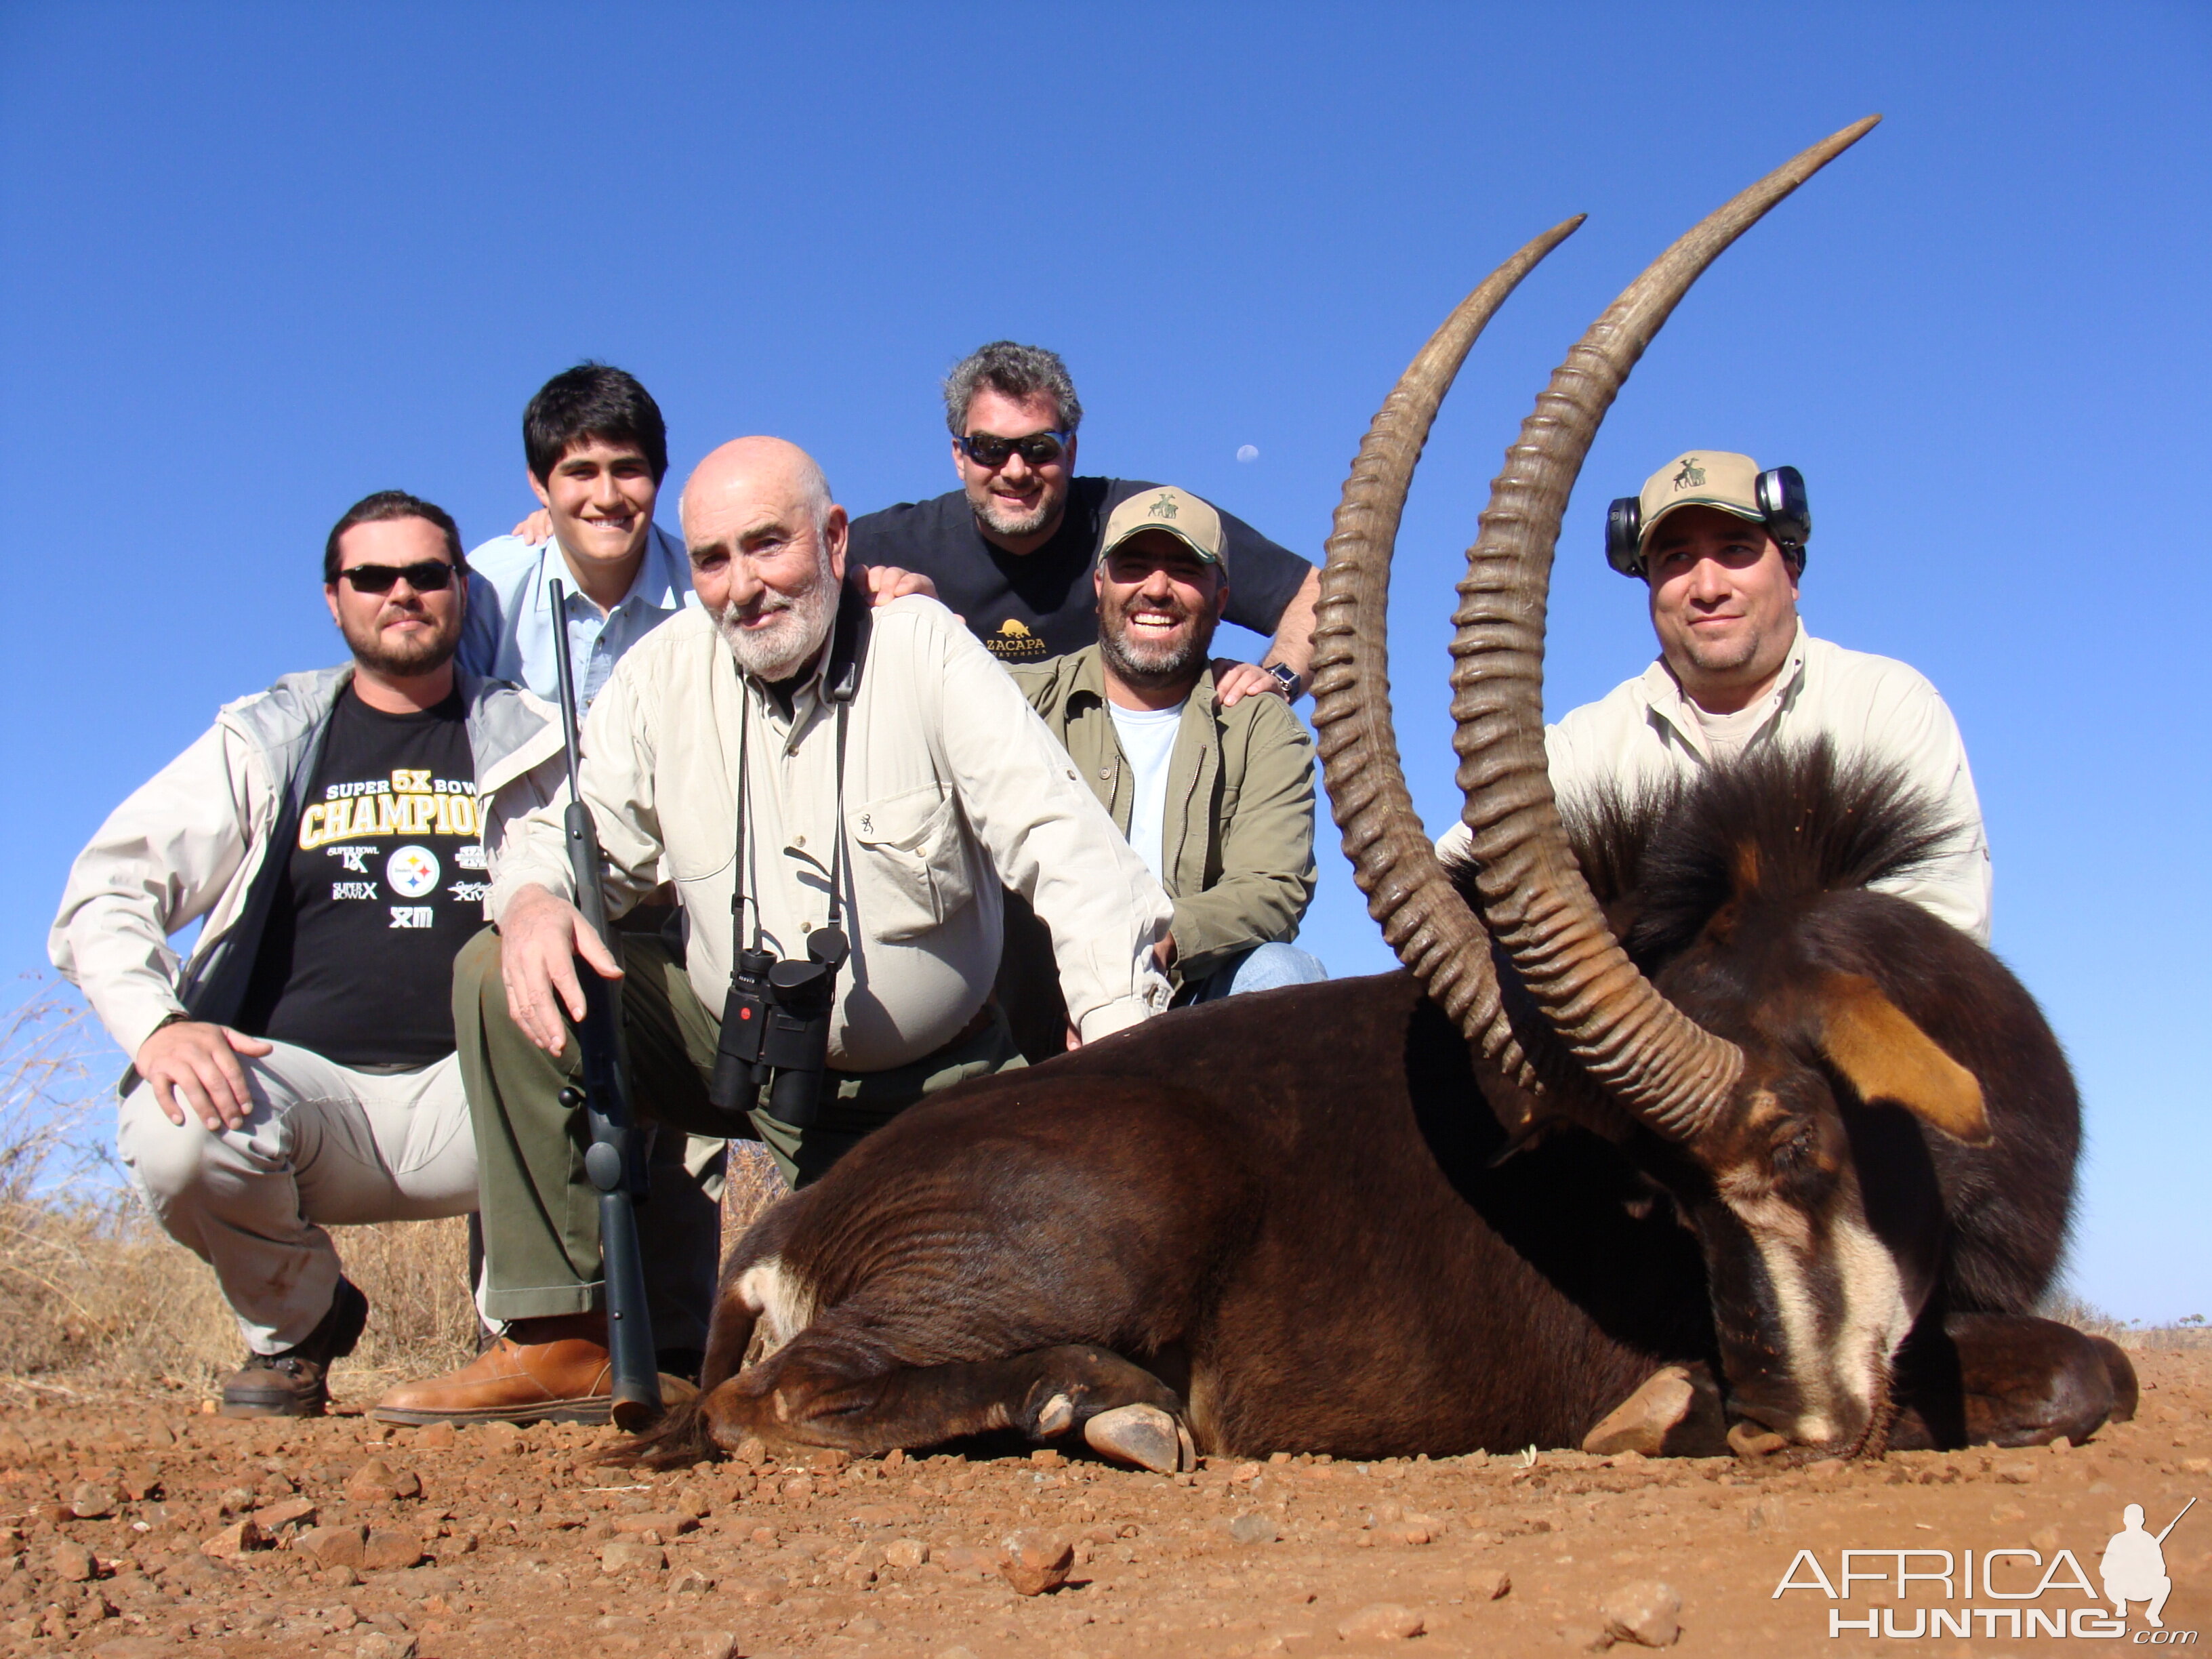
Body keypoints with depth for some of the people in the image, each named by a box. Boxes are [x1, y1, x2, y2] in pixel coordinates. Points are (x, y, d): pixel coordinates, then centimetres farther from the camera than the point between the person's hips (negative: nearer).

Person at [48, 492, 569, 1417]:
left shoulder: (529, 744, 13)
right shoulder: (264, 743, 12)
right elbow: (106, 891, 5)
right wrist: (159, 1023, -16)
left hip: (469, 1098, 0)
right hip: (301, 1081, 1)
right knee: (177, 1137, -32)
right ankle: (295, 1326, 4)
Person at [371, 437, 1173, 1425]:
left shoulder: (925, 651, -12)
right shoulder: (664, 671, -3)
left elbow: (1061, 841, -20)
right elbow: (579, 833, 0)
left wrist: (1121, 1029, -33)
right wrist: (533, 901, -27)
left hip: (922, 1086, -3)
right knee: (502, 973, -16)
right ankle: (562, 1338, -11)